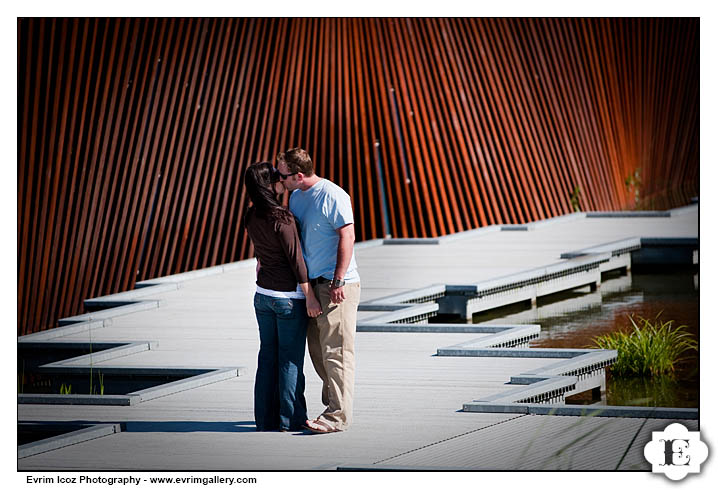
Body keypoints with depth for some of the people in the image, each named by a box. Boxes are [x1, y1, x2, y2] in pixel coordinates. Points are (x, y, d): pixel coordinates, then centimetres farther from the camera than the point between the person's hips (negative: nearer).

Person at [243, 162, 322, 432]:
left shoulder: (252, 217, 3)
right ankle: (291, 419, 10)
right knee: (290, 359, 3)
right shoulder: (281, 218, -20)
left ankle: (266, 418, 15)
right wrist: (310, 297, -11)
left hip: (263, 294, 7)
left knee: (268, 355, 12)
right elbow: (296, 259, -17)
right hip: (289, 297, -7)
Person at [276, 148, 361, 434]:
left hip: (337, 286, -9)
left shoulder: (333, 196, -14)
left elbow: (347, 236, -17)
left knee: (335, 350, -8)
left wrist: (338, 280, -20)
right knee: (317, 349, 12)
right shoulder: (295, 196, 13)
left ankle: (338, 415, -7)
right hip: (312, 283, 9)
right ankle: (333, 397, 24)